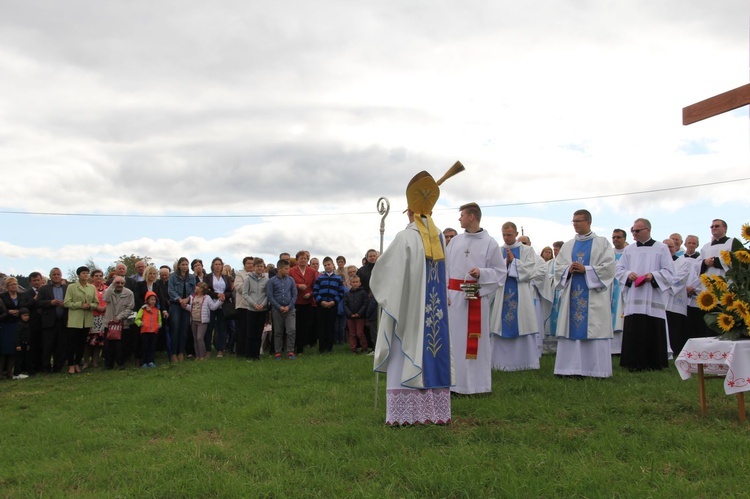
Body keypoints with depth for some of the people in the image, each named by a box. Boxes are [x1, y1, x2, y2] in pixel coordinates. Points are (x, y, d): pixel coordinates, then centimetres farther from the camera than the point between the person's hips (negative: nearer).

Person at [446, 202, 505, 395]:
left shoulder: (490, 243, -2)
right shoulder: (455, 241, 9)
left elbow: (500, 272, 0)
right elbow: (446, 269, 8)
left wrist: (481, 273, -17)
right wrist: (444, 294, -1)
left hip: (476, 298, -4)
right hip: (454, 297, 4)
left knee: (475, 341, 2)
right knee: (454, 339, 8)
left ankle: (477, 383, 12)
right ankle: (455, 381, 17)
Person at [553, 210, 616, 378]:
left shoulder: (602, 243, 3)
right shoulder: (568, 245, 16)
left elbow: (609, 267, -6)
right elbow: (557, 267, 12)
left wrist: (586, 270, -13)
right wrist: (568, 270, -8)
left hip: (594, 294, -4)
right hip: (572, 294, 4)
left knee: (594, 331, -5)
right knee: (571, 330, 1)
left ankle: (596, 369, -1)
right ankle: (571, 367, 5)